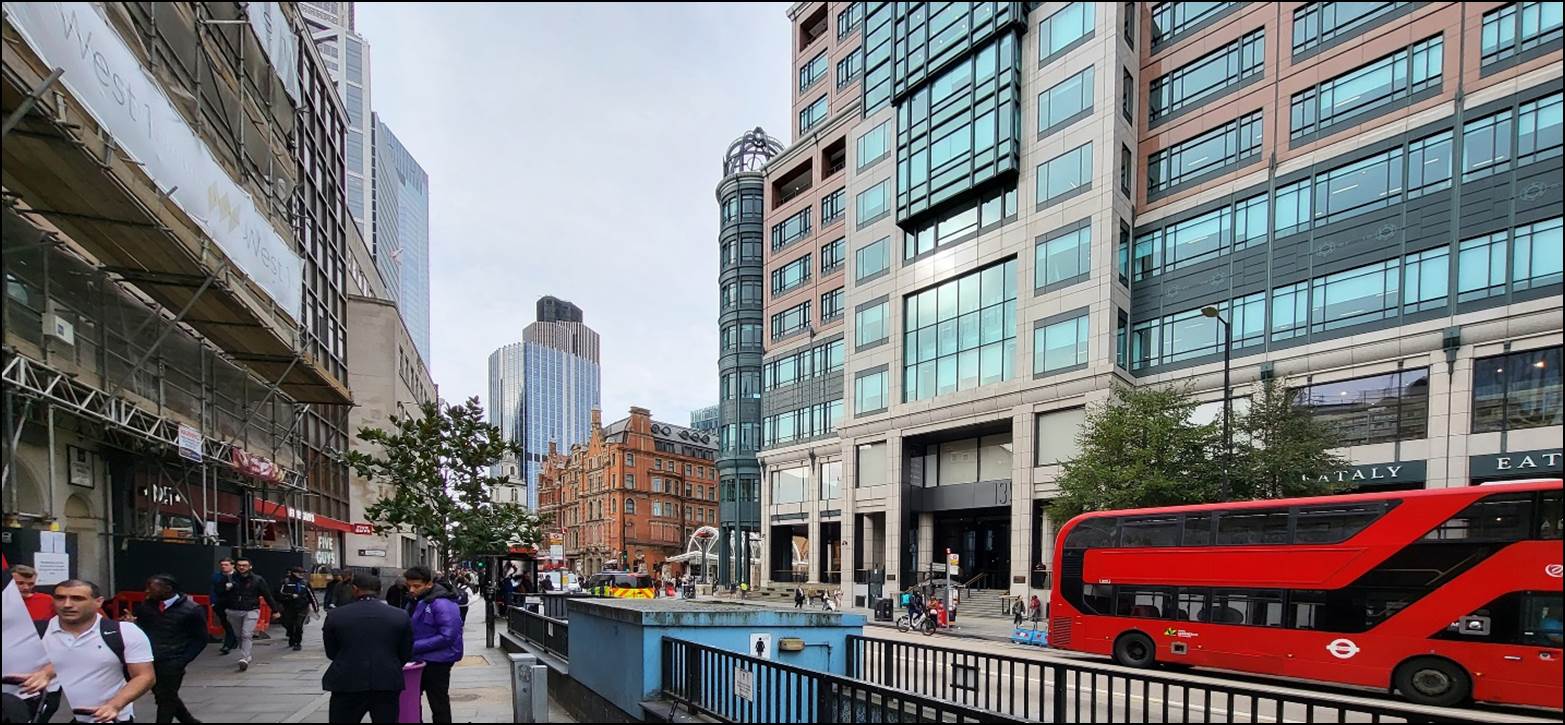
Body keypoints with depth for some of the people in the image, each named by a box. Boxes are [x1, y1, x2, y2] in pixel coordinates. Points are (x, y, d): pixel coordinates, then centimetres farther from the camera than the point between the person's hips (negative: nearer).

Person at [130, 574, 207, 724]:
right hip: (148, 661, 5)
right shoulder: (145, 605, 2)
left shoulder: (192, 610, -9)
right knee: (162, 696, 15)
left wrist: (182, 662, -11)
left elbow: (200, 639, -4)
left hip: (172, 664, -5)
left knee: (166, 699, 1)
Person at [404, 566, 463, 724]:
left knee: (439, 705, 4)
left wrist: (414, 646, -24)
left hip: (437, 661, -9)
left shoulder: (442, 604, -22)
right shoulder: (418, 601, 8)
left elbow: (447, 636, -27)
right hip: (421, 658, 9)